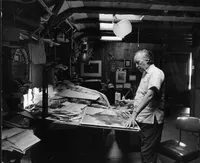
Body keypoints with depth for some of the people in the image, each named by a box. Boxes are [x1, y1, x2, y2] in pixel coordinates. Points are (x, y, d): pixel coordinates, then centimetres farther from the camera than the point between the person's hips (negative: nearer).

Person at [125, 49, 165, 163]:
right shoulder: (145, 73, 15)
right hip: (143, 119, 9)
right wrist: (133, 106, 20)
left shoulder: (156, 72, -16)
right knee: (144, 150, 18)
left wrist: (134, 114, -34)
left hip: (151, 120, -9)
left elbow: (150, 95, -30)